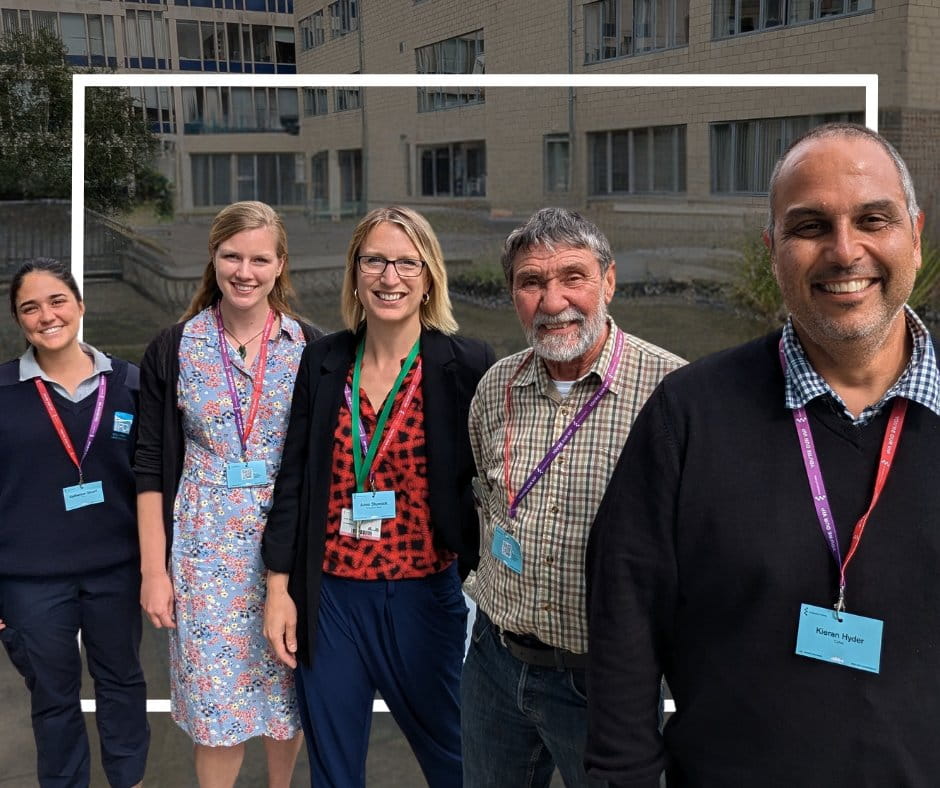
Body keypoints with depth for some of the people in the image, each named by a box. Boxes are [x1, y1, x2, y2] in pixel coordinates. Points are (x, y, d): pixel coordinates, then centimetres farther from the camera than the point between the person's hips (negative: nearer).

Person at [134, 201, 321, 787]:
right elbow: (152, 465, 1)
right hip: (207, 546, 0)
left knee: (288, 690, 11)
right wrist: (154, 569, -1)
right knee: (214, 697, 4)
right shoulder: (174, 350, 0)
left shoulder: (309, 347, -1)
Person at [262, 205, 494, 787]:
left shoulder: (468, 365, -8)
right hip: (330, 595, 3)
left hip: (425, 593, -2)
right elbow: (294, 481, 5)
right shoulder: (323, 361, 2)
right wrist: (279, 589, 3)